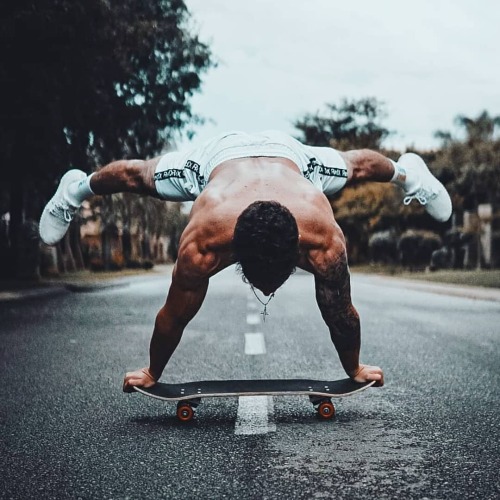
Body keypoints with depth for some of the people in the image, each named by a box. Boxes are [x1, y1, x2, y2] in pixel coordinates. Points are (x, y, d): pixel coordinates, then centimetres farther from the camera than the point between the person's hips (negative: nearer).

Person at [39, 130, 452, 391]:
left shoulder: (324, 240, -43)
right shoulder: (203, 243, -43)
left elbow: (341, 315, -27)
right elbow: (174, 316, -28)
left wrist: (355, 369, -12)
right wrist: (152, 373, -14)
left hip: (288, 153, 1)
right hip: (220, 154, 0)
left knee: (354, 166, 27)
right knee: (139, 177, 22)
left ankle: (407, 171, 60)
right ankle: (78, 187, 53)